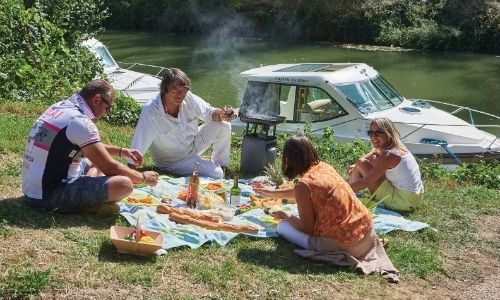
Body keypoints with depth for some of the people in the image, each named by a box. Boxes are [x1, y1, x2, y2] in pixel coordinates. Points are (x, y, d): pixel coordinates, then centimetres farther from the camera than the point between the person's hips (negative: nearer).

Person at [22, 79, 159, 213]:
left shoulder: (60, 107, 10)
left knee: (93, 161, 30)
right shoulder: (79, 121, -19)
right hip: (49, 197, -10)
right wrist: (143, 177, 1)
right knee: (124, 184, -21)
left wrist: (122, 151, 22)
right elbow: (110, 168, -14)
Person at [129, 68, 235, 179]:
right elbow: (137, 147, -32)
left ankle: (220, 164, 14)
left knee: (224, 125, -10)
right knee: (216, 175, -22)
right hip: (174, 162, -5)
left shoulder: (189, 98, -19)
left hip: (194, 144, 6)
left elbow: (209, 113, -4)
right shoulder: (150, 112, -31)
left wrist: (220, 114, -27)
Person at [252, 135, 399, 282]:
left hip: (341, 243, -7)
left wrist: (286, 217, 11)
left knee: (282, 226, 7)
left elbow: (307, 229, -8)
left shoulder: (303, 184, -14)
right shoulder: (325, 167, 9)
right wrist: (271, 192, 41)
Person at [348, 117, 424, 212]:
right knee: (373, 159, 18)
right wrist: (354, 167, -2)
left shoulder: (389, 155, -22)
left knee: (361, 164, -8)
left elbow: (365, 182, -24)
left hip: (403, 202, -10)